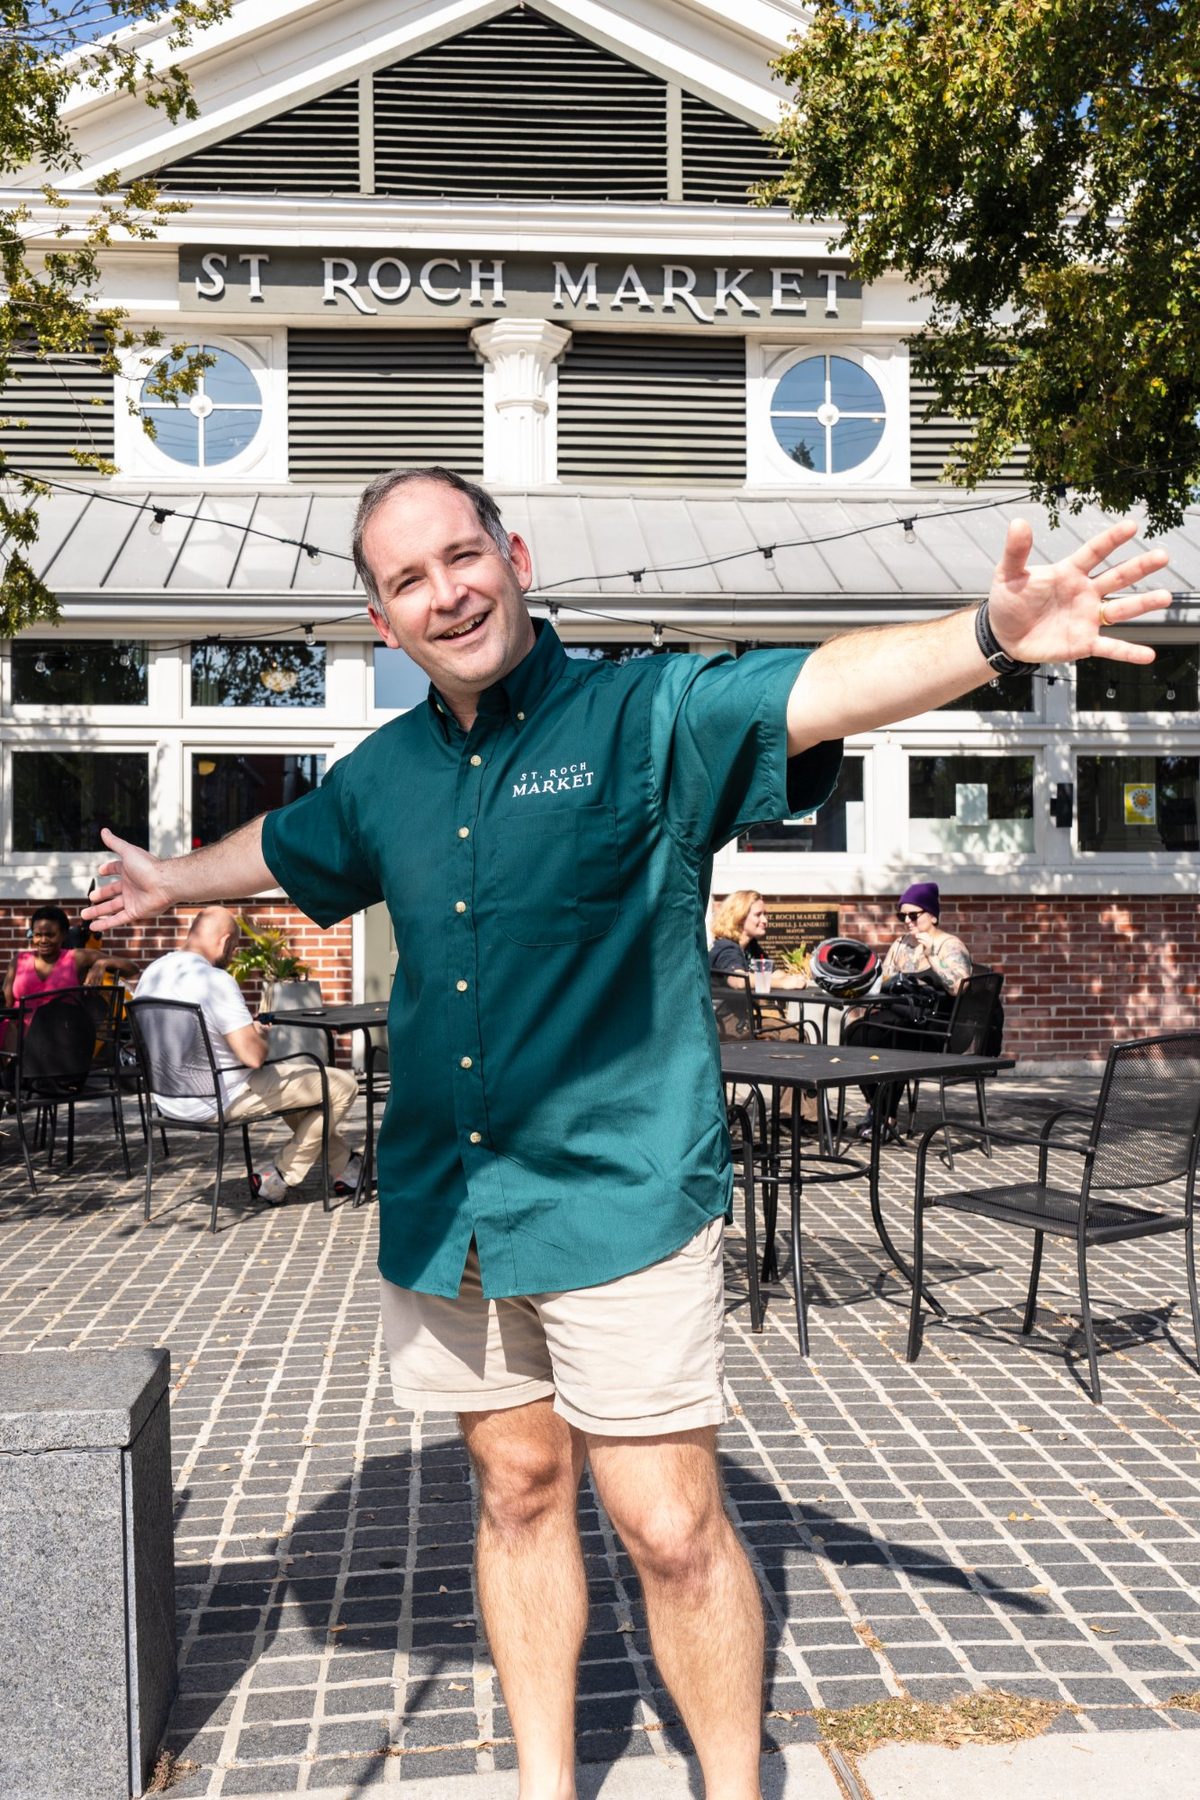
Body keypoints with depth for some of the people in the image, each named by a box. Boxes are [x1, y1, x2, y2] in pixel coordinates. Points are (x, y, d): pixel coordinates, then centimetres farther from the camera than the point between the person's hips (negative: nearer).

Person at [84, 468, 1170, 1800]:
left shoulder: (647, 718, -9)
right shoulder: (385, 775, 8)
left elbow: (822, 689, -26)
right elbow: (281, 845, 30)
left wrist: (989, 632, -44)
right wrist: (171, 880, 46)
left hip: (620, 1194, -5)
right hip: (443, 1208, 5)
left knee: (669, 1525, 1)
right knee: (519, 1490, 17)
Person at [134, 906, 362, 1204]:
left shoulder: (151, 973, 4)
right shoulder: (215, 980, -23)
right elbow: (254, 1056, -27)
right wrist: (262, 1035, -4)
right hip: (219, 1102, -10)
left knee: (299, 1076, 30)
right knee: (342, 1084, -2)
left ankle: (346, 1168, 33)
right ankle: (280, 1180, 8)